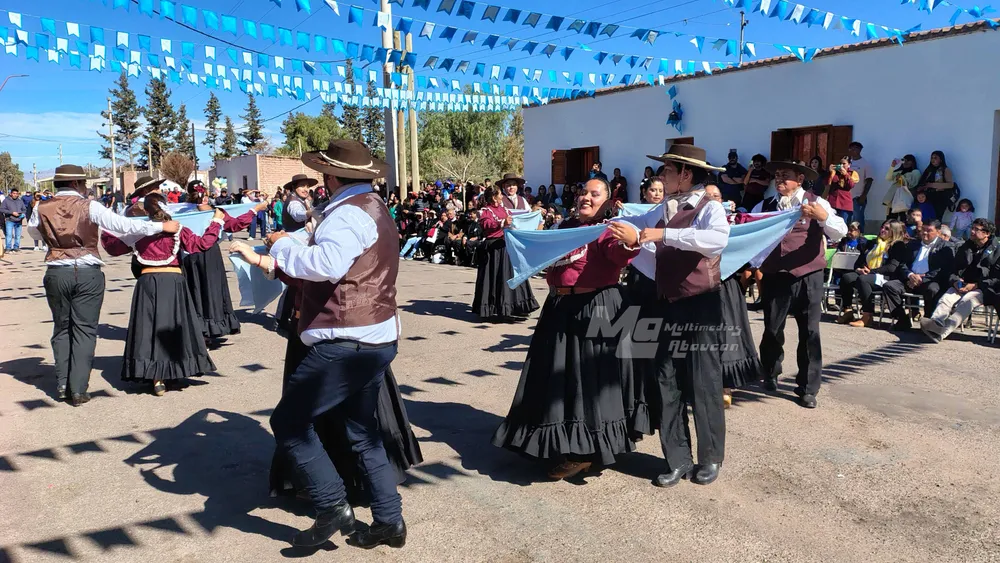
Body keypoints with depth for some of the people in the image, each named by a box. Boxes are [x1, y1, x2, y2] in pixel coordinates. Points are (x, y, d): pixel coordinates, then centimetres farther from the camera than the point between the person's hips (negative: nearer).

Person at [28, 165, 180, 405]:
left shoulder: (42, 208, 1)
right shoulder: (89, 207, -10)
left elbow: (32, 230, 20)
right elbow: (124, 225, -15)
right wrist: (162, 226, -11)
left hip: (56, 273, 3)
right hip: (87, 274, -3)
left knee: (62, 328, 18)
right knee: (84, 329, 4)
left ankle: (62, 384, 21)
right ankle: (78, 389, 4)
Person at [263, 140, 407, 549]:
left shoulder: (349, 213, -14)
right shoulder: (373, 208, 19)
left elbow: (327, 264, -33)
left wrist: (283, 246, -15)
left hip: (348, 343, -11)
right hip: (375, 339, 11)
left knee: (288, 421, 1)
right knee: (362, 431, 18)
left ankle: (332, 507, 4)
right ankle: (389, 520, 22)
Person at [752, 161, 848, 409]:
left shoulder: (816, 203, 1)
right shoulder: (764, 206, 7)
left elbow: (840, 233, -8)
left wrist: (823, 217, -25)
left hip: (808, 278, -1)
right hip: (774, 277, 2)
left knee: (809, 333, 3)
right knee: (772, 330, 8)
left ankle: (808, 388, 13)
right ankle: (770, 374, 33)